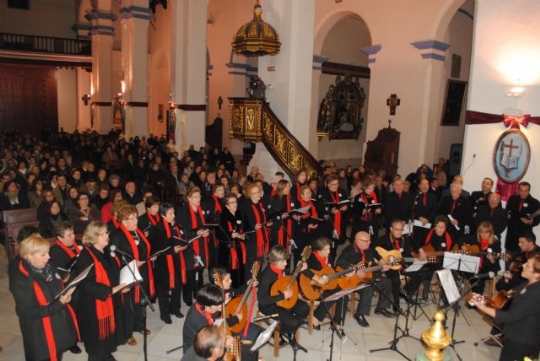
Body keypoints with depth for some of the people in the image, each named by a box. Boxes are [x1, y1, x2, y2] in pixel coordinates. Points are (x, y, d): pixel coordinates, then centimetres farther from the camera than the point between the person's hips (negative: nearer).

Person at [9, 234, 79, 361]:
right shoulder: (21, 281, -24)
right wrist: (59, 303, -29)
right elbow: (30, 312, -23)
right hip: (41, 334, -7)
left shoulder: (47, 267, -3)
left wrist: (67, 290, -3)